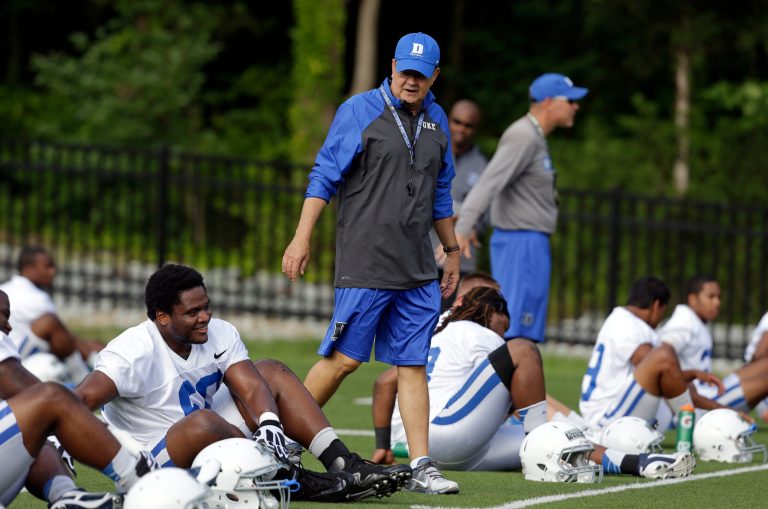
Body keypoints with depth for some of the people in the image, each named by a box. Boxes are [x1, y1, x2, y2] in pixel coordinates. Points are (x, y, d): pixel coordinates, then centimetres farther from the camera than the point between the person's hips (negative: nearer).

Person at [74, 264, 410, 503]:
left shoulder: (219, 335, 0)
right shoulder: (134, 353, -21)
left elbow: (251, 386, -12)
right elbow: (84, 399, -31)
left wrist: (269, 424, -31)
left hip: (209, 441, 8)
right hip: (155, 461, -8)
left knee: (273, 372, 1)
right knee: (203, 423, -39)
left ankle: (346, 467, -10)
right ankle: (294, 481, -28)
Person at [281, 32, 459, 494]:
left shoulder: (437, 121, 14)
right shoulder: (360, 111, -3)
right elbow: (325, 176, -4)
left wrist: (453, 252, 25)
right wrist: (303, 238, -10)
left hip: (417, 272, 5)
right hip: (365, 264, -5)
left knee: (413, 365, 1)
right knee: (345, 358, -7)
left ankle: (421, 466, -1)